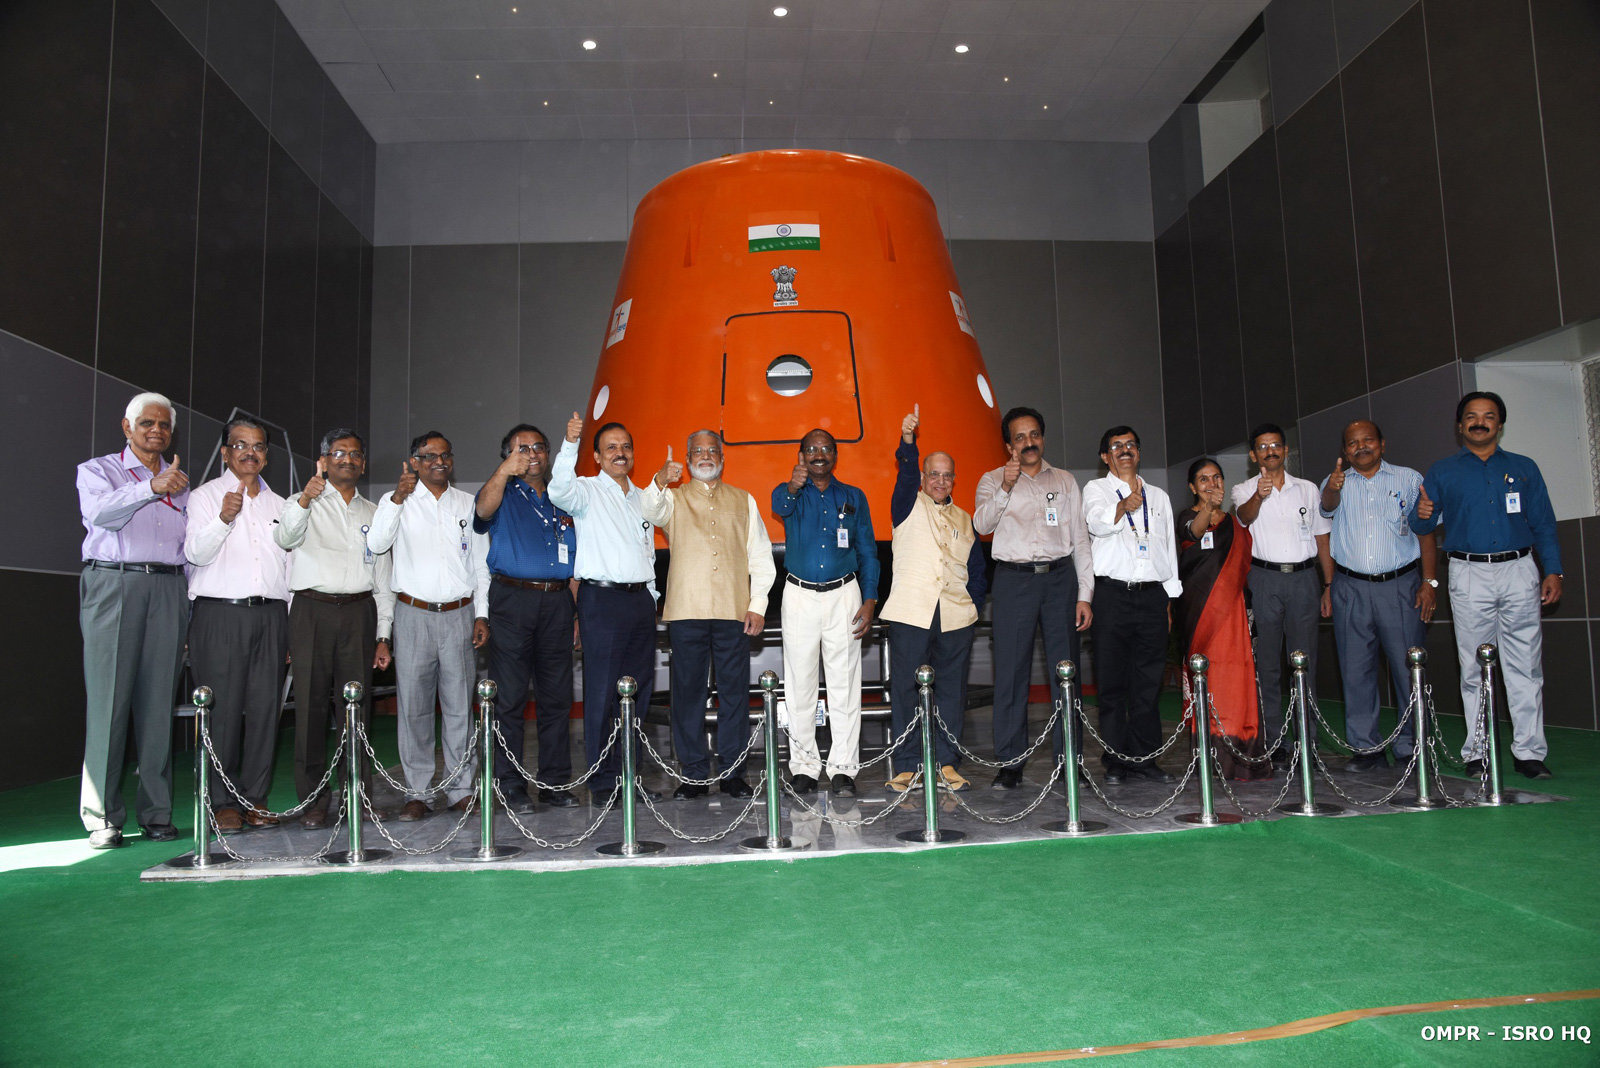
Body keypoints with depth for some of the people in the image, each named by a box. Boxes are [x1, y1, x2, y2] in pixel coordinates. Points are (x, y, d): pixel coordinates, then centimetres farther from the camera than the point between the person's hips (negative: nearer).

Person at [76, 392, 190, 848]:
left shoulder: (181, 481, 22)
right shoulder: (97, 469, 13)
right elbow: (99, 512, -9)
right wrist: (150, 488, -22)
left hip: (167, 589, 3)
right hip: (113, 584, -3)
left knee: (158, 702, 0)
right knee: (108, 700, -7)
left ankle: (156, 813, 5)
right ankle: (102, 817, -2)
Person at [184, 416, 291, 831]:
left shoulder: (278, 504, 19)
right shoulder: (205, 496, 8)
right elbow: (195, 553, -6)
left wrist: (292, 630, 14)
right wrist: (223, 519, -24)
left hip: (271, 614, 4)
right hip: (220, 614, -3)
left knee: (266, 707, 1)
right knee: (223, 708, -5)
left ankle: (255, 799, 10)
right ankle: (223, 802, 4)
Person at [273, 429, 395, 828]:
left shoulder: (373, 513, 19)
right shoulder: (304, 503, 10)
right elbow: (285, 538, -13)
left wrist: (383, 635, 12)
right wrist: (304, 501, -31)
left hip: (359, 612, 2)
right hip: (312, 610, -2)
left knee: (357, 706, 1)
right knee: (311, 705, -3)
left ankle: (357, 795, 9)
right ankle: (313, 799, 5)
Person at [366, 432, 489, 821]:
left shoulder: (468, 504, 12)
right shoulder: (397, 501, 7)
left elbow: (481, 564, 13)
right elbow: (375, 544, -10)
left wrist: (481, 614, 5)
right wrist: (397, 498, -19)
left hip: (459, 615, 1)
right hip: (414, 614, -1)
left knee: (459, 705, 2)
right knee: (414, 706, 1)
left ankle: (460, 789, 11)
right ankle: (418, 793, 9)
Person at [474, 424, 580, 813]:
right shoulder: (504, 496, 7)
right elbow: (484, 510, -19)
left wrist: (577, 611, 12)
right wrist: (506, 470, -34)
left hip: (557, 602, 4)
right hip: (513, 600, -4)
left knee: (557, 697, 6)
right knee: (510, 697, -1)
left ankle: (555, 782, 14)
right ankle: (510, 784, 7)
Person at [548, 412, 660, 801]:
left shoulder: (640, 497, 19)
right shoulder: (587, 491, 0)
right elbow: (560, 491, -24)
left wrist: (651, 596, 16)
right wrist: (570, 443, -36)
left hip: (640, 598, 6)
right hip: (602, 598, -6)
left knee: (638, 691, 9)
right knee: (601, 692, -4)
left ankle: (627, 773, 20)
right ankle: (603, 780, 4)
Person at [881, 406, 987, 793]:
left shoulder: (965, 521, 20)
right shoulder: (909, 507, 10)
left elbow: (977, 571, 20)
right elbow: (905, 471, -10)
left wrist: (974, 608, 7)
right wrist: (907, 439, -28)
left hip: (956, 617, 3)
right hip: (910, 614, -3)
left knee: (951, 689, 5)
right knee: (905, 688, -3)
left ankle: (947, 763, 14)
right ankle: (911, 765, 5)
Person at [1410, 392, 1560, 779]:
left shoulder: (1524, 468, 13)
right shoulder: (1442, 472, 10)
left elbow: (1544, 525, 11)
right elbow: (1422, 527, 6)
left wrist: (1553, 571, 1)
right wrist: (1422, 514, -18)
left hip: (1519, 572, 1)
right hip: (1469, 576, -1)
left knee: (1525, 666, -1)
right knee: (1474, 669, 2)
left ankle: (1529, 751, 6)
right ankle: (1477, 752, 9)